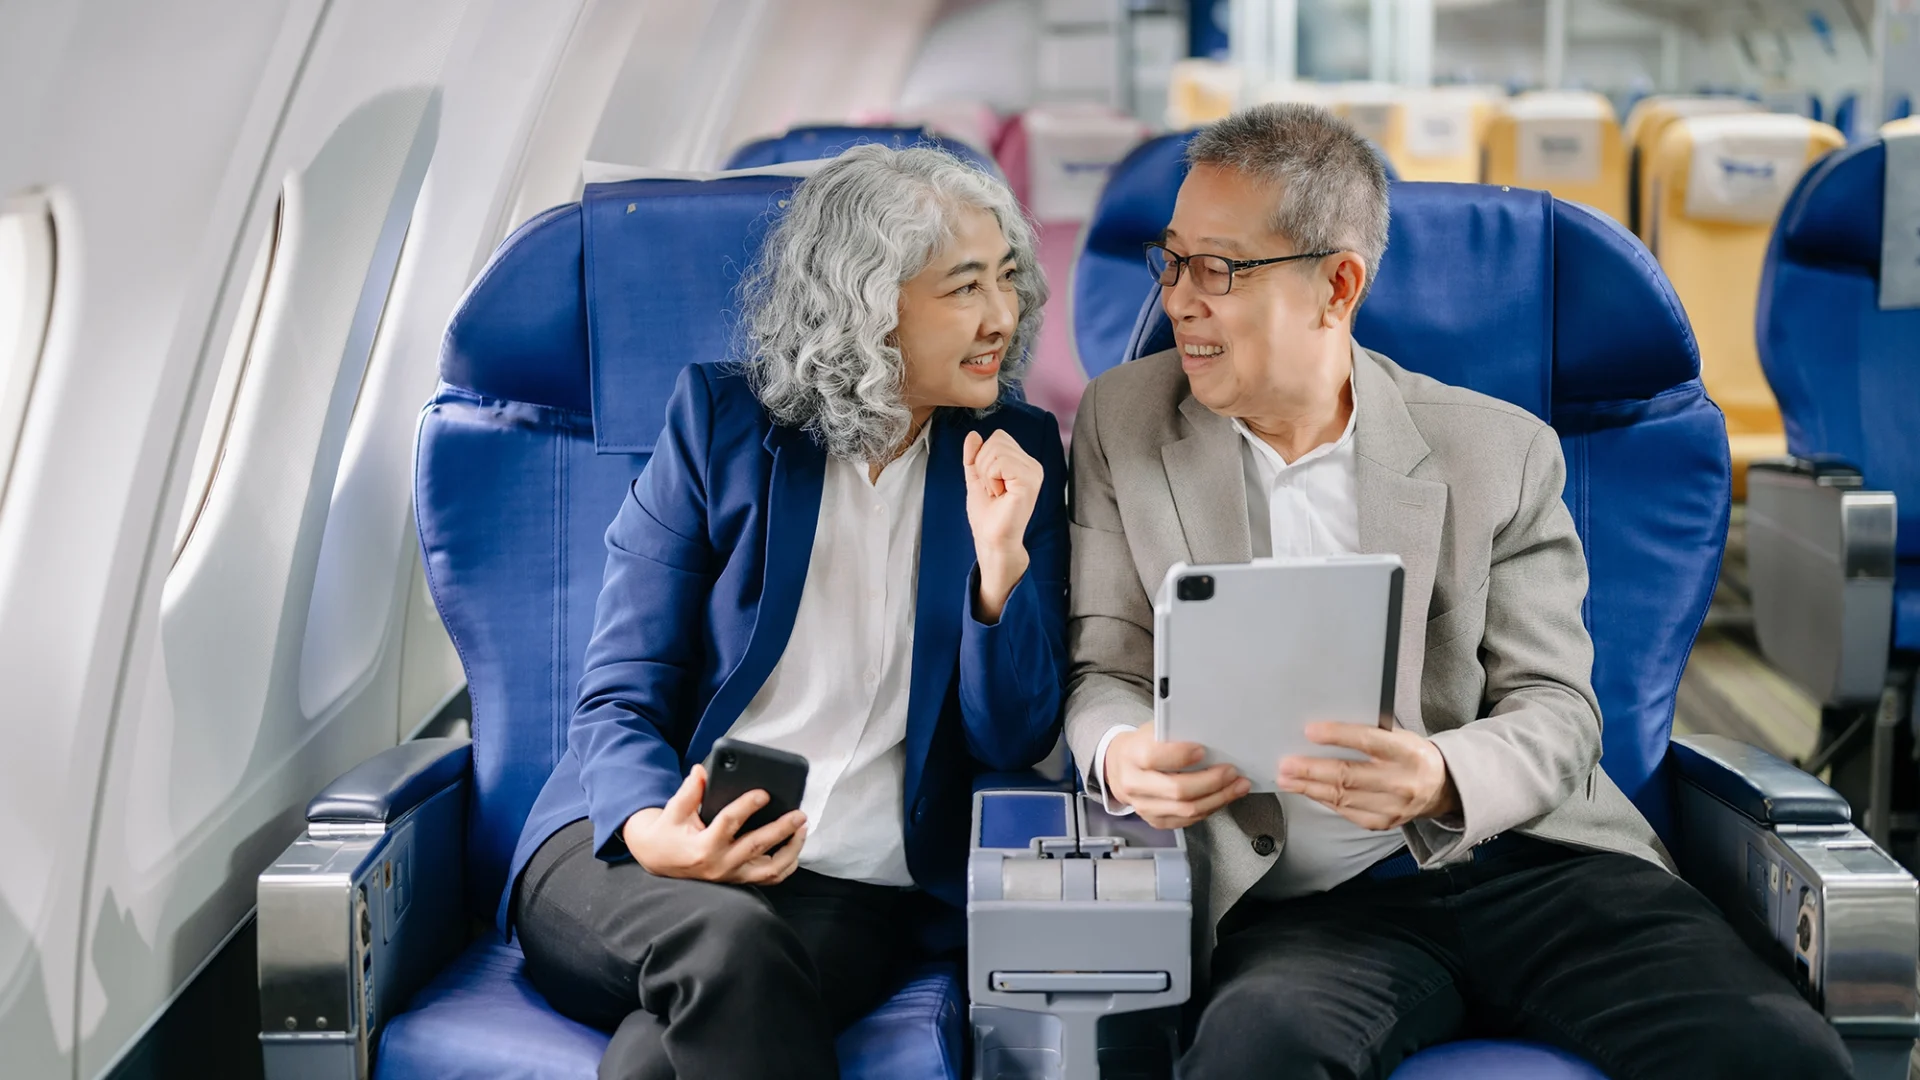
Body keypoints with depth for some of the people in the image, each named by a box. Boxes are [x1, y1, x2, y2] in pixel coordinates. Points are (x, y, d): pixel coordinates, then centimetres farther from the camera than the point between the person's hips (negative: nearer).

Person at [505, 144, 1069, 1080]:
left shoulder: (1017, 454, 8)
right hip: (627, 860, 0)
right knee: (732, 941, -36)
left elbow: (1014, 743, 4)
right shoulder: (719, 420, 4)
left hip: (854, 893, 0)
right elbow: (620, 698, 0)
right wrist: (652, 830, -23)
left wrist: (1002, 559, -13)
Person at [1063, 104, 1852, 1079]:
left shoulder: (1500, 452, 7)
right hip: (1306, 901, -1)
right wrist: (1122, 757, -15)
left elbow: (1556, 712, 4)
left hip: (1534, 858, 1)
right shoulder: (1125, 423, 11)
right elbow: (1104, 673, 10)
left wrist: (1441, 779, -19)